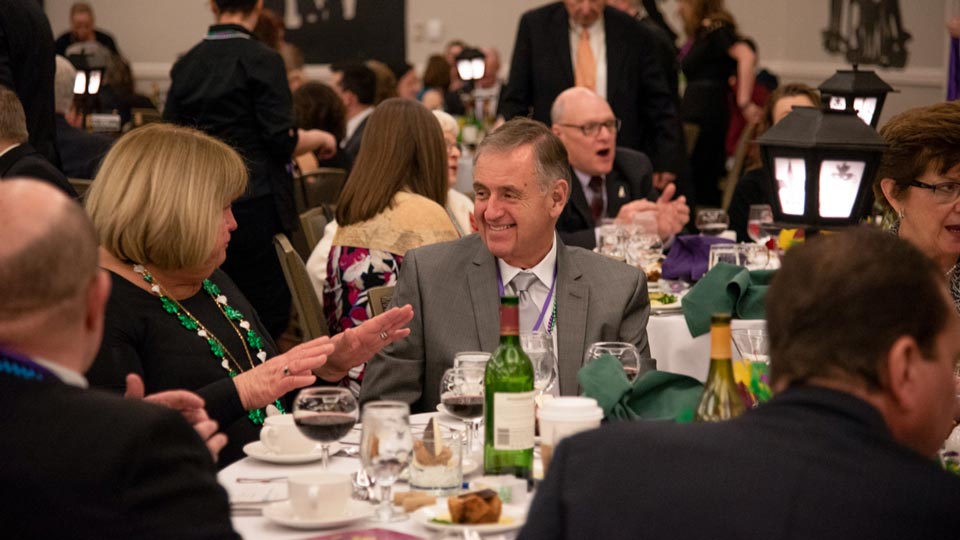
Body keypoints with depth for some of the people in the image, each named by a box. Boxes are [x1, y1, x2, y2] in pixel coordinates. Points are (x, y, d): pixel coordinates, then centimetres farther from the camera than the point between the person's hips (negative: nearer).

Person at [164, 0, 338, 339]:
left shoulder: (186, 65, 8)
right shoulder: (262, 60, -8)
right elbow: (282, 142, -13)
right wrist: (318, 139, 7)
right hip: (255, 205, -6)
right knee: (269, 312, -1)